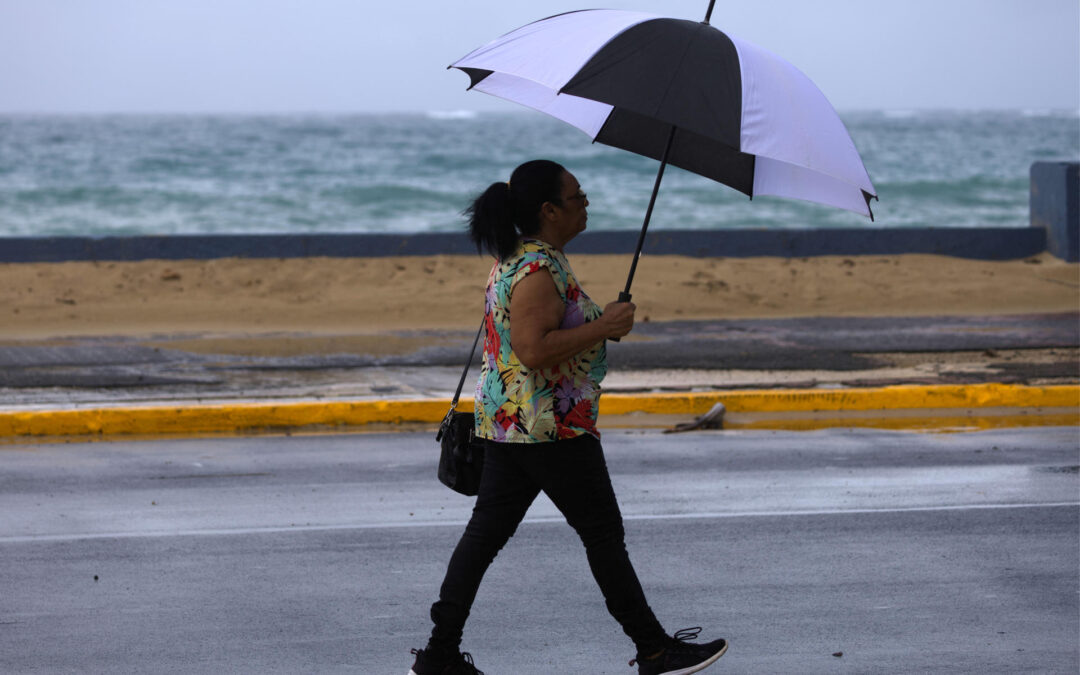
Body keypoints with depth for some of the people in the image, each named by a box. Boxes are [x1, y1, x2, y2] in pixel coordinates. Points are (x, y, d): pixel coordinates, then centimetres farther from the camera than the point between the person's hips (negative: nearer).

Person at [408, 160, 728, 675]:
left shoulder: (517, 259, 12)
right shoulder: (538, 272, -21)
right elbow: (533, 350, -28)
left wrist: (601, 323, 12)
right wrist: (603, 328, -21)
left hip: (506, 420, 10)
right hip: (550, 429, -10)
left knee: (486, 532, 10)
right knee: (603, 532, -1)